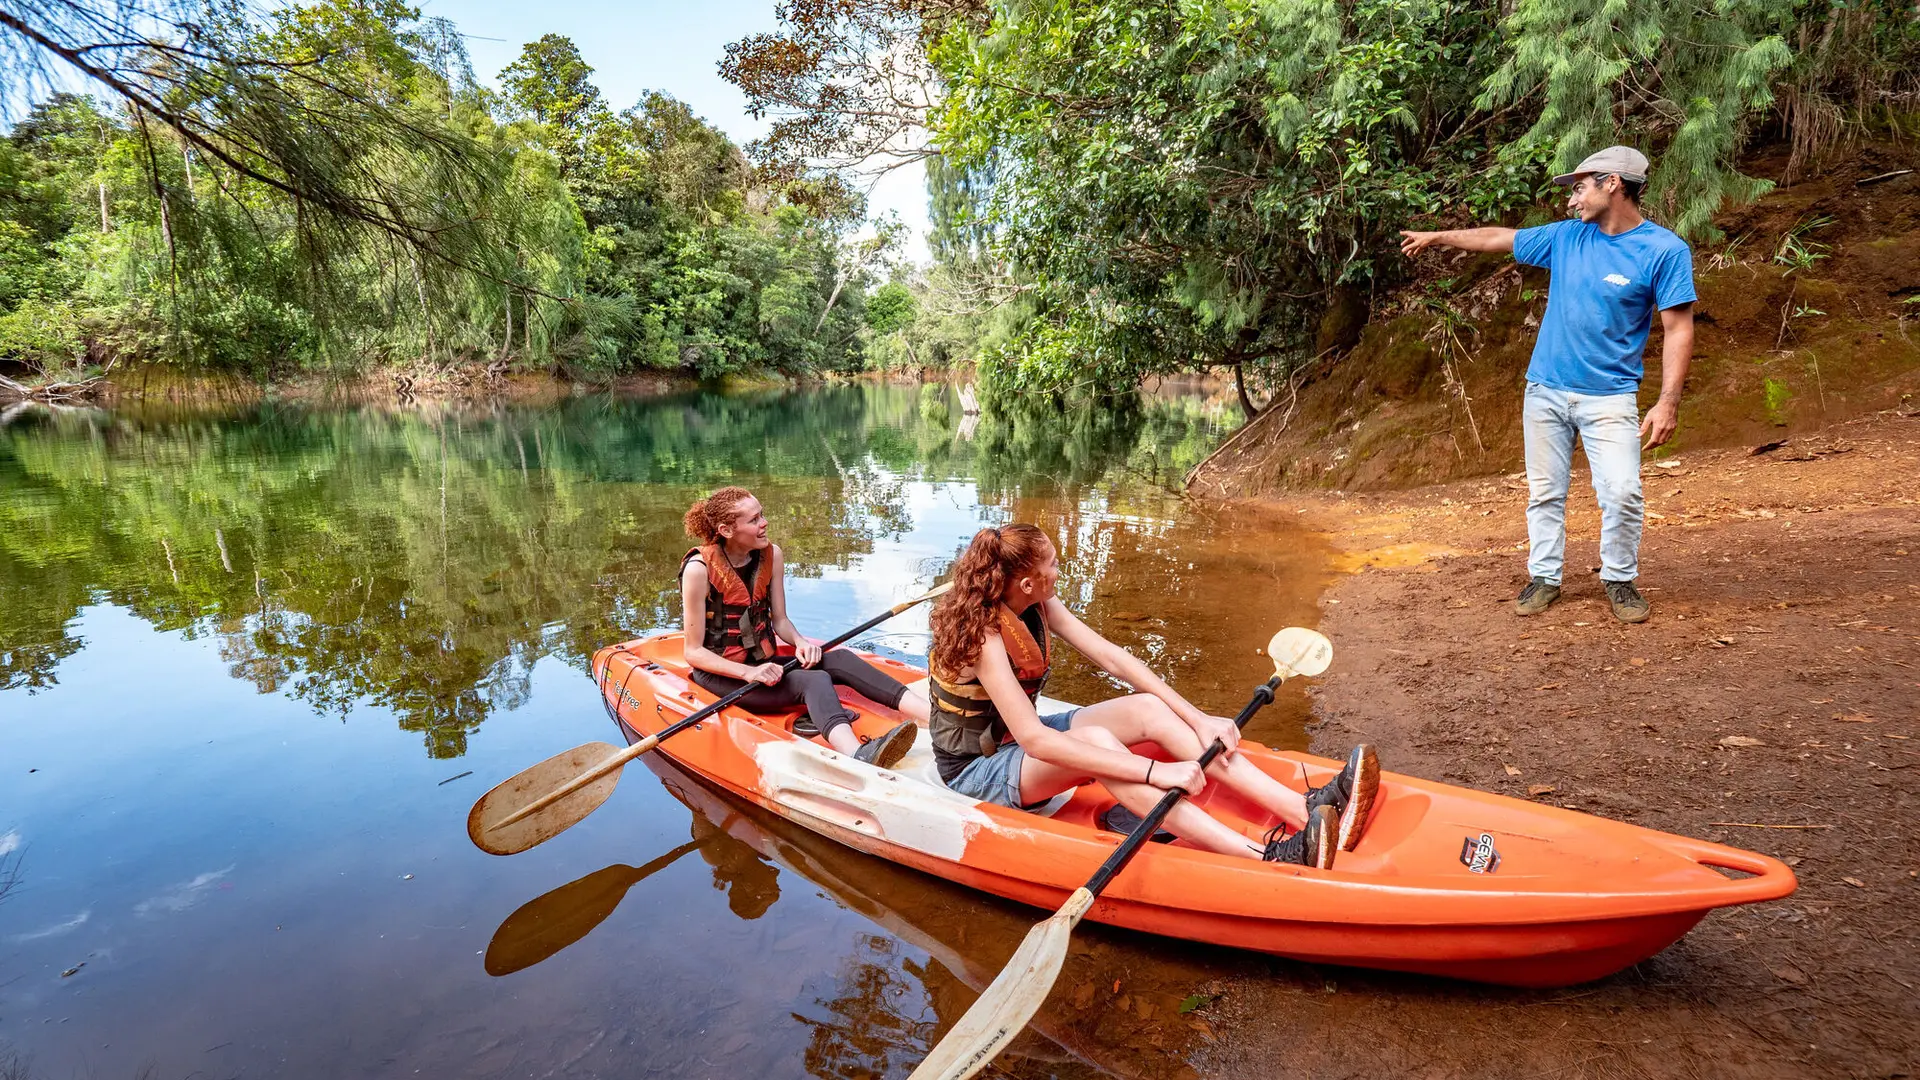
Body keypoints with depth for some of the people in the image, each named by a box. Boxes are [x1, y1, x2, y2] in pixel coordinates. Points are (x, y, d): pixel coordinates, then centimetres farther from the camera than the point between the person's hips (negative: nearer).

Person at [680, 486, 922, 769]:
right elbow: (694, 652, -14)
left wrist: (800, 641, -16)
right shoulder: (699, 569, -17)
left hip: (763, 662, 6)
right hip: (721, 675, -6)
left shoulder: (771, 555, 0)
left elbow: (780, 621, 7)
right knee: (814, 681, -32)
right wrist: (748, 672, -27)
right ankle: (860, 757, -63)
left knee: (839, 659, -21)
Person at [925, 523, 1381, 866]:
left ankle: (1307, 809, -21)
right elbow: (1035, 741, -37)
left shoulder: (1038, 606, -4)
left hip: (1019, 739, 8)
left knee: (1149, 709, -14)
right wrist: (1153, 772, -40)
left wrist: (1198, 719, -15)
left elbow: (1110, 656, -7)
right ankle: (1267, 857, -43)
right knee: (1095, 739, -35)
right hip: (975, 770, -7)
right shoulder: (983, 635, -29)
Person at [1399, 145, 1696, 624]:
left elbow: (1678, 329, -9)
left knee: (1622, 493, -11)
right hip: (1545, 391, 4)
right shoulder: (1566, 236, 6)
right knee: (1544, 493, 7)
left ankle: (1620, 579, 10)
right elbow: (1498, 237, 19)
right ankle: (1544, 577, 19)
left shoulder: (1665, 250, -7)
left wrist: (1668, 401, -18)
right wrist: (1437, 237, 26)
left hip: (1609, 396, -4)